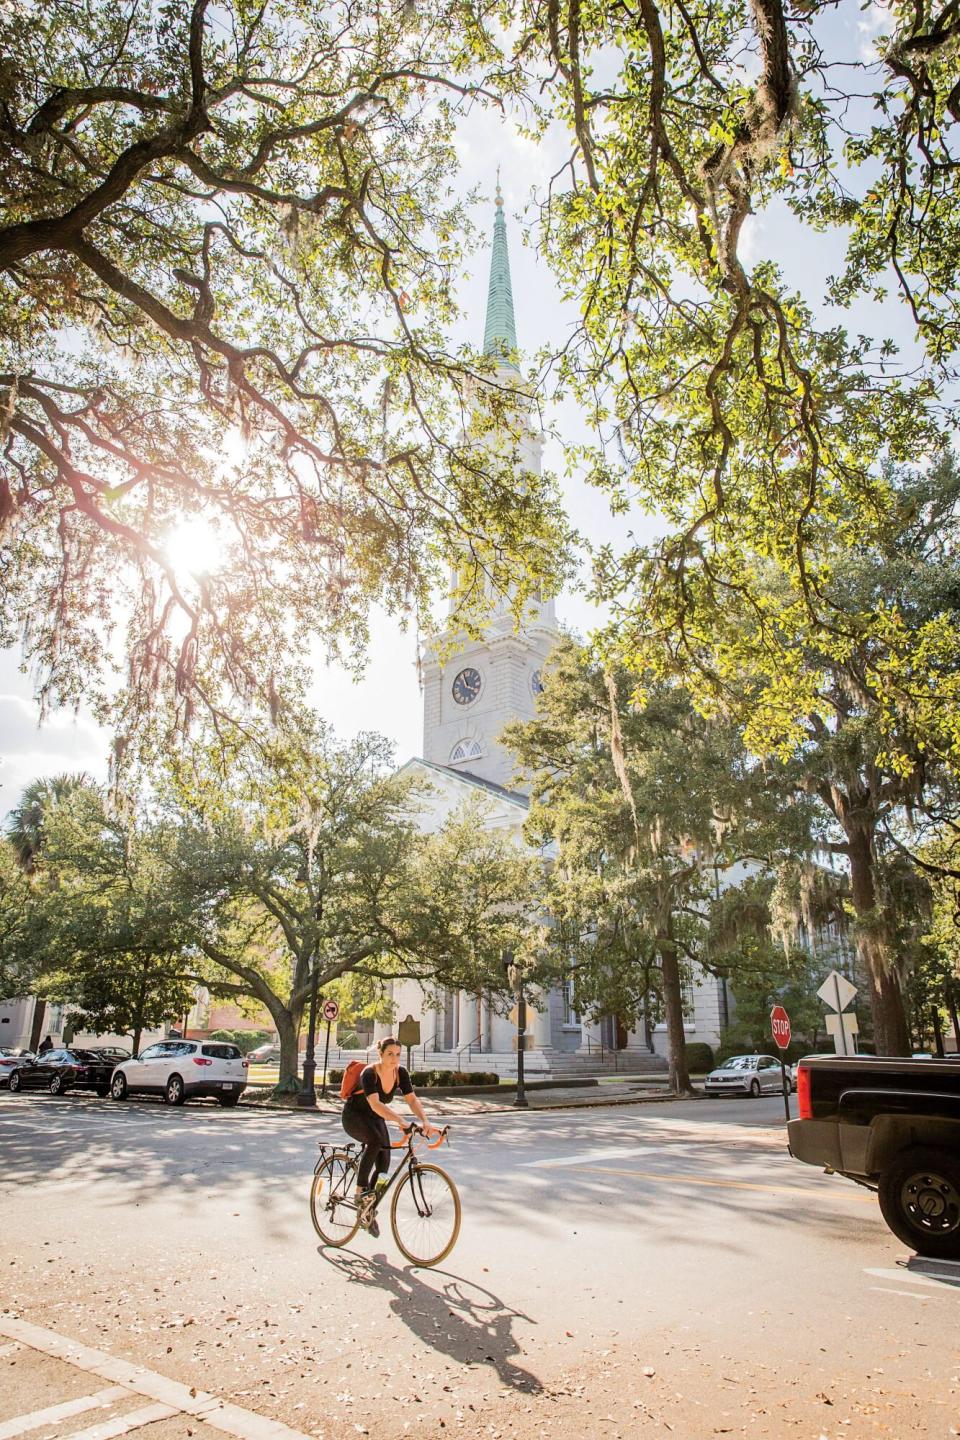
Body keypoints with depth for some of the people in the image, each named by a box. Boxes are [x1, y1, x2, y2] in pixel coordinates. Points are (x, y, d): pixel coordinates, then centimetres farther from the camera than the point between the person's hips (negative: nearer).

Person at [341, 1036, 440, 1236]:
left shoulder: (400, 1073, -13)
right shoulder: (369, 1073, -31)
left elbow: (412, 1100, -20)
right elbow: (375, 1104, -44)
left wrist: (425, 1122, -37)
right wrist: (401, 1121, -57)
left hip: (374, 1118, 6)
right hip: (353, 1116, -6)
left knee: (384, 1160, -7)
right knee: (376, 1141, -34)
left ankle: (368, 1212, 13)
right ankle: (360, 1192, -21)